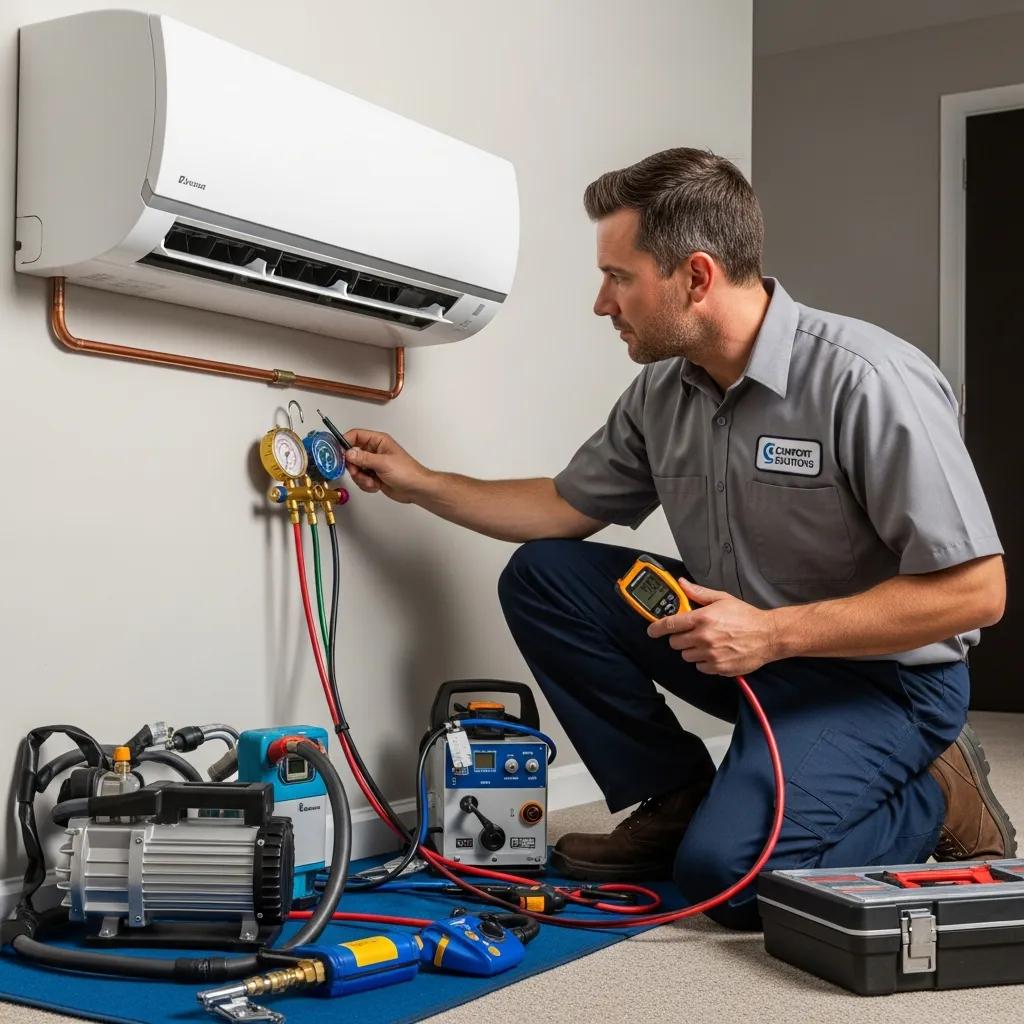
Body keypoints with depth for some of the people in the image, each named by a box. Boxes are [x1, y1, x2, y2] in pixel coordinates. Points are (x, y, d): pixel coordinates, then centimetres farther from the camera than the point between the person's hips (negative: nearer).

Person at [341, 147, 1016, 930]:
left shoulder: (870, 382, -26)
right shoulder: (661, 393, -3)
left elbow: (975, 591, -25)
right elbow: (566, 507, 13)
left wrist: (773, 633, -28)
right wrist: (420, 483, 9)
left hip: (881, 671, -7)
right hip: (746, 644, 7)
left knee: (725, 871, -26)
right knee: (542, 577, -3)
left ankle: (938, 796, 1)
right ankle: (677, 800, 6)